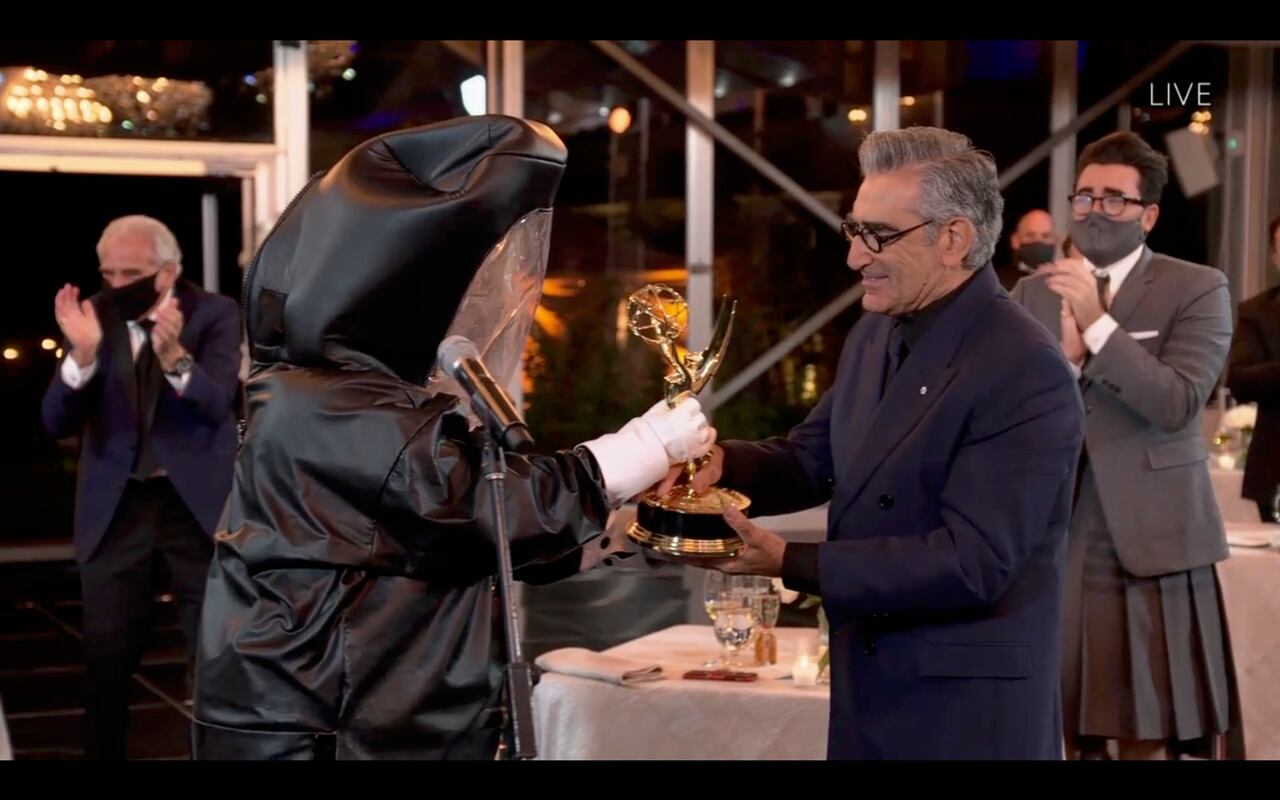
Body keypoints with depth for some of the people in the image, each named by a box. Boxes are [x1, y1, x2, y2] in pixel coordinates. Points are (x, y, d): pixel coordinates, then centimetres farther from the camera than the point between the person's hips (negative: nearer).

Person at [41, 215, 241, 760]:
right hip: (115, 507, 2)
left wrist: (174, 355, -36)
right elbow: (58, 423, -5)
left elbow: (216, 404, -18)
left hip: (196, 502, -2)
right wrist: (82, 354, -22)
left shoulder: (214, 313, -4)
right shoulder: (95, 316, 1)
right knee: (106, 658, 5)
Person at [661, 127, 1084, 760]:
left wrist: (790, 563, -25)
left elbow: (971, 562, -24)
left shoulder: (1026, 374, -20)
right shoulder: (874, 335, 7)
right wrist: (720, 461, -8)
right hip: (868, 685, 8)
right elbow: (811, 459, 14)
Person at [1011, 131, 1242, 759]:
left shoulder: (1198, 289, -2)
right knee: (1068, 730, 9)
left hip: (1153, 545, -3)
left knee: (1152, 734, 3)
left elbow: (1179, 405, -14)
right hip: (1052, 545, 3)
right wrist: (1067, 357, -14)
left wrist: (1099, 324, -21)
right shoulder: (1032, 294, 10)